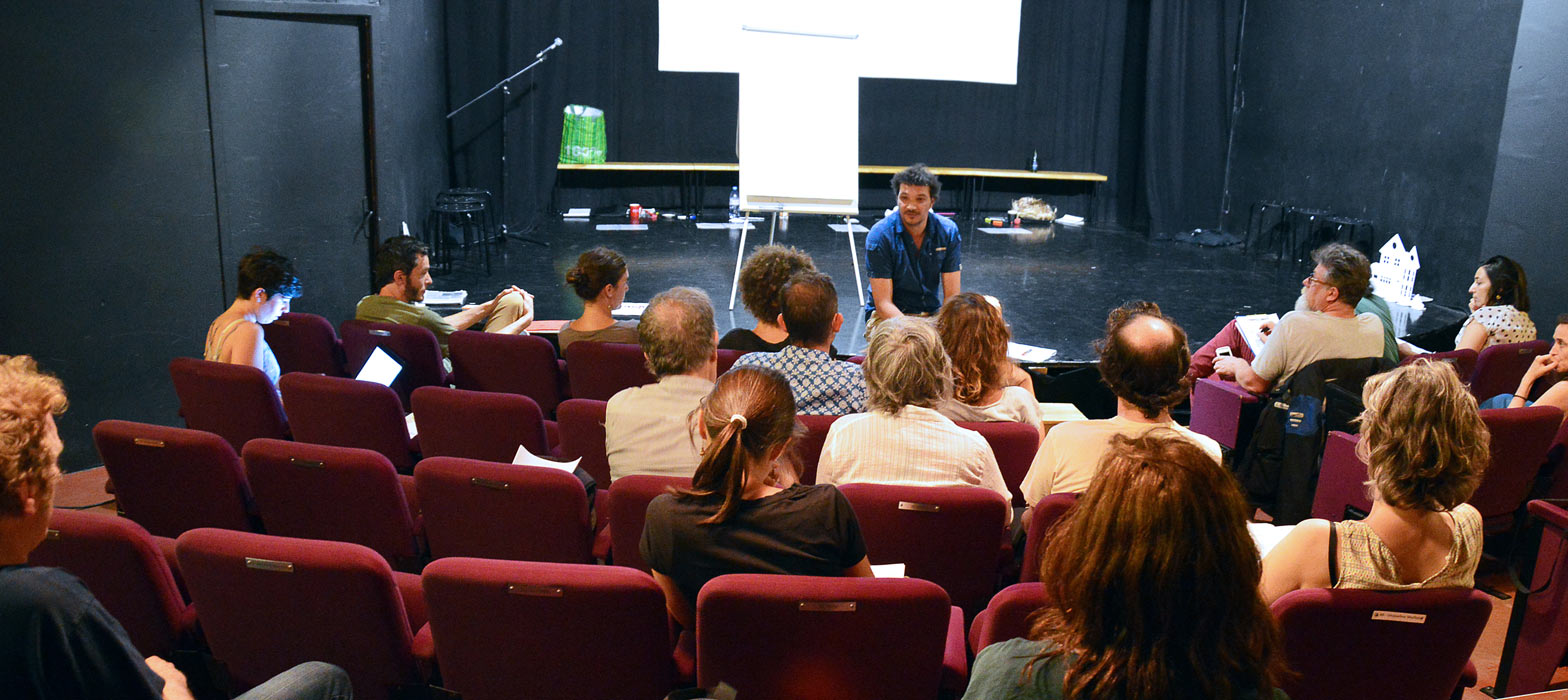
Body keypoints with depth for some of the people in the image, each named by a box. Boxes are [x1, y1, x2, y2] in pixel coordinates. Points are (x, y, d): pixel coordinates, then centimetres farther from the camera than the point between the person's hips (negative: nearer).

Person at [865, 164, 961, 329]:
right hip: (887, 316, -3)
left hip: (933, 314, 3)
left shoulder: (948, 231, -3)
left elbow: (953, 296, -4)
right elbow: (883, 303, -15)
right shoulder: (880, 235, -13)